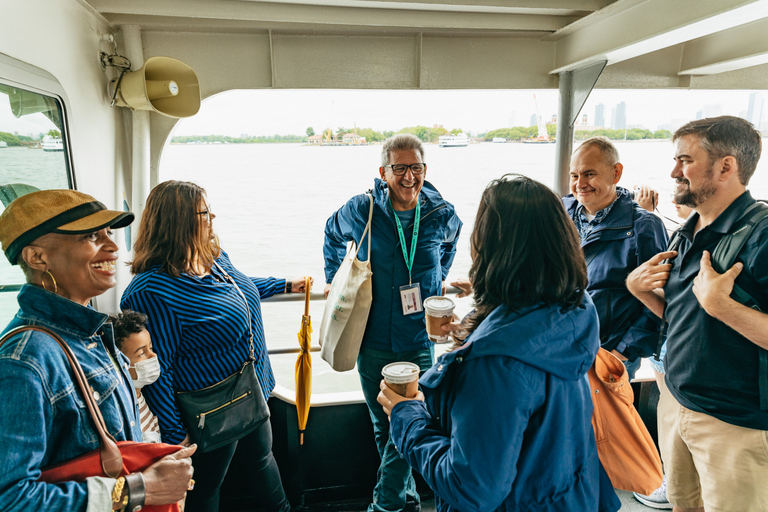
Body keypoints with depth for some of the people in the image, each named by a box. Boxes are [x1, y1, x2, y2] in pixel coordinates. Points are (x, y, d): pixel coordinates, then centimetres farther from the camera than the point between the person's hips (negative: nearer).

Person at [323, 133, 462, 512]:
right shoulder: (359, 210, -8)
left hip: (419, 342, -1)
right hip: (373, 341, 1)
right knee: (383, 427, 16)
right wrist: (334, 279, 12)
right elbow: (333, 237, 15)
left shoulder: (441, 214, -6)